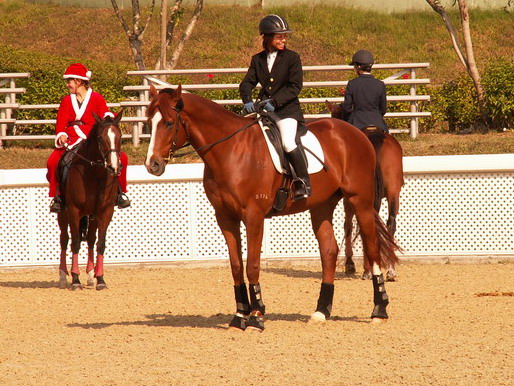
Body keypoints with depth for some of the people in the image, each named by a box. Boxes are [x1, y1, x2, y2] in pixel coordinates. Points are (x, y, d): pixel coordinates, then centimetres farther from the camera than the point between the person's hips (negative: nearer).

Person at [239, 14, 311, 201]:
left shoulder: (292, 58, -1)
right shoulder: (258, 59, 12)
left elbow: (295, 86, -9)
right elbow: (247, 83, 6)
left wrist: (275, 102, -20)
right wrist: (247, 100, -16)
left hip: (287, 110, -5)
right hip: (263, 109, 5)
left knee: (288, 142, -26)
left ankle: (304, 183, -16)